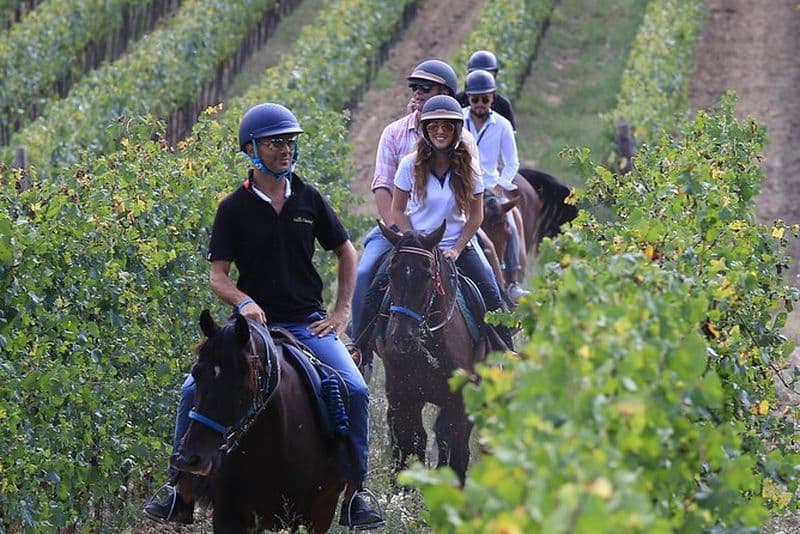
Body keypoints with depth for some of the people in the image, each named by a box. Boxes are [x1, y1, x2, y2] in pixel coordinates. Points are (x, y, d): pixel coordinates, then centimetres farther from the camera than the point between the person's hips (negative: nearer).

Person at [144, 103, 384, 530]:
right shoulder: (234, 208, -1)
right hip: (253, 321, -1)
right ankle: (182, 493, -3)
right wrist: (243, 302, -22)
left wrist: (342, 311, 8)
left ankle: (353, 494, -4)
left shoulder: (309, 199, 5)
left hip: (308, 323, 1)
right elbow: (218, 275, -1)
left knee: (355, 390, -18)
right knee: (194, 390, -16)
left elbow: (346, 253, 17)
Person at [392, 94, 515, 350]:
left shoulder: (469, 168, -2)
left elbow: (476, 216, 3)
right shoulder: (411, 164, -5)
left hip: (458, 246, 1)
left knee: (491, 298, -13)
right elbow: (397, 210, 0)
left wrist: (456, 250, -9)